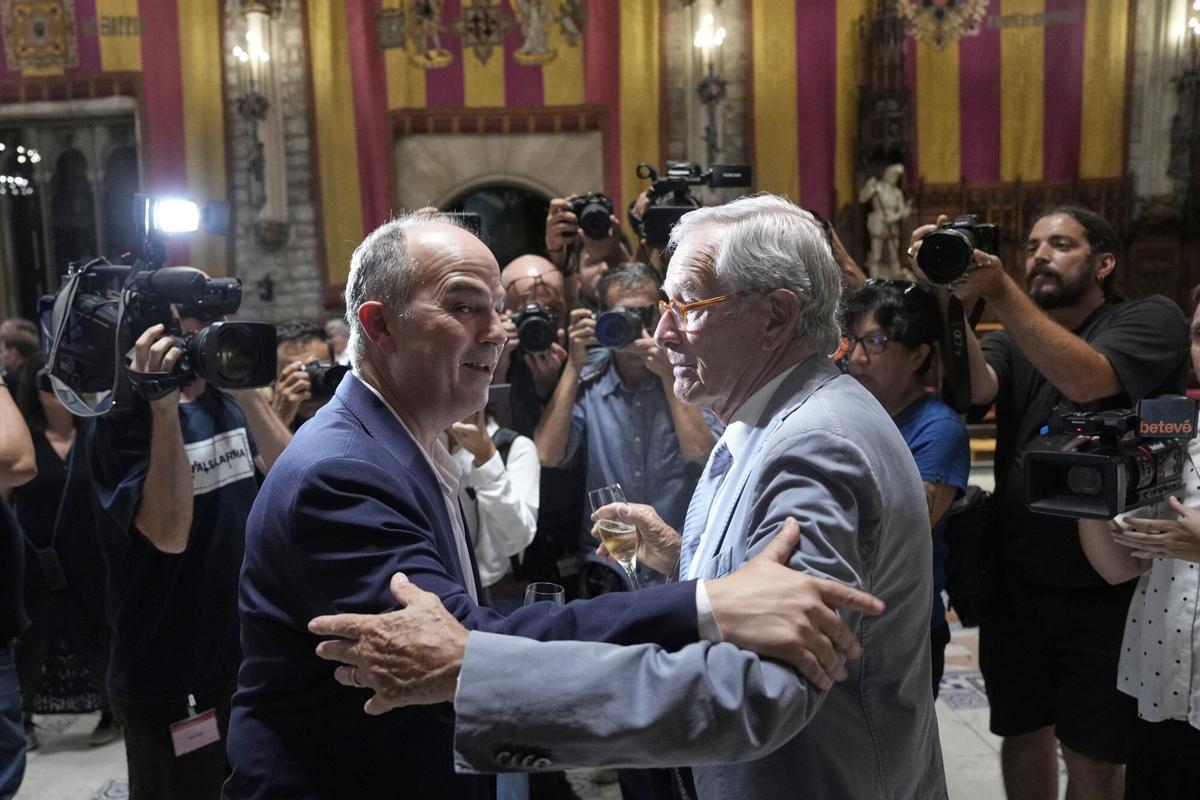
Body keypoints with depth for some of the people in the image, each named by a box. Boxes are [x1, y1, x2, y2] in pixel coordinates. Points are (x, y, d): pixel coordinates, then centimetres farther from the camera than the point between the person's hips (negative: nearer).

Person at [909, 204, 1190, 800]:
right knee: (1023, 734, 17)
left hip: (1107, 592, -3)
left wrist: (999, 290, -31)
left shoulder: (1151, 320, -3)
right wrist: (950, 299, -29)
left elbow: (1086, 378, -25)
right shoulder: (1013, 340, 8)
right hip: (1015, 584, 4)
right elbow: (974, 387, -15)